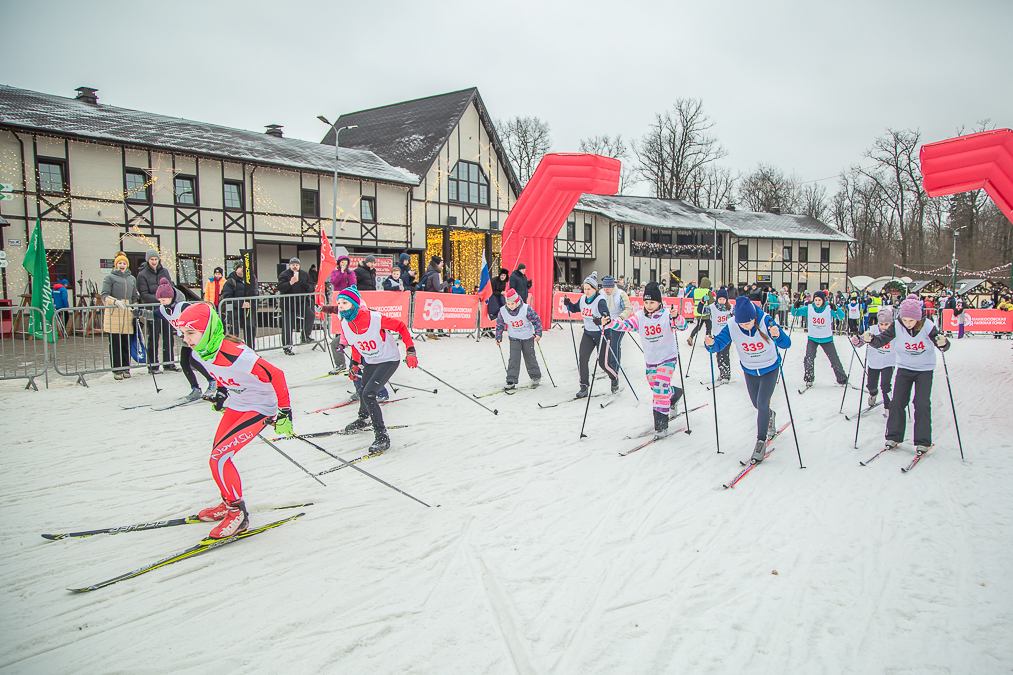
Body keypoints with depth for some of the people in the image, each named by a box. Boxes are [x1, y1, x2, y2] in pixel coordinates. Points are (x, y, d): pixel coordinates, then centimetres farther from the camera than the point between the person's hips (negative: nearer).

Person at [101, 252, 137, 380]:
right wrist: (115, 301, -21)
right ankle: (116, 370, 1)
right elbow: (104, 295, -4)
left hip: (127, 313, 4)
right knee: (115, 343, -3)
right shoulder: (109, 277, 5)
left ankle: (126, 368, 10)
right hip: (113, 313, -4)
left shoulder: (132, 278, 21)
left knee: (126, 343, 2)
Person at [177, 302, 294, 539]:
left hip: (260, 408, -8)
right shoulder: (199, 353, -8)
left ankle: (238, 514, 2)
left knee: (218, 458, -14)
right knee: (218, 455, 11)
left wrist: (283, 412, -22)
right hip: (235, 405, 9)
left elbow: (275, 375, -27)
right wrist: (221, 391, 19)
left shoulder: (234, 355, -35)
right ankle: (228, 503, 35)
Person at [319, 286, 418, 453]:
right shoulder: (345, 324, -11)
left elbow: (401, 327, -19)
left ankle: (382, 436, -13)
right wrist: (355, 364, 16)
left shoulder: (375, 318, -31)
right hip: (370, 362, 7)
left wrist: (410, 351, -20)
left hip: (389, 360, -7)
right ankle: (363, 420, 57)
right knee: (364, 392, 26)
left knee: (368, 394, -21)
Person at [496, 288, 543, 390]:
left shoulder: (526, 309, -23)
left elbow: (536, 320, -15)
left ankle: (536, 377, 28)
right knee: (514, 358, -8)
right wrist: (498, 337, 0)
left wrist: (538, 333, -22)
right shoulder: (503, 311, -14)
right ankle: (511, 381, -6)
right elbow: (499, 325, 1)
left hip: (528, 338, -2)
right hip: (514, 338, 2)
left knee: (530, 357, 8)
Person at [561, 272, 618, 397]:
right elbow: (575, 308, 19)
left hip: (601, 334, -5)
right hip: (588, 333, 5)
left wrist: (600, 320, -54)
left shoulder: (600, 301, -18)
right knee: (582, 358, -9)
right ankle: (584, 387, -1)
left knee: (603, 363, 2)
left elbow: (606, 315, -32)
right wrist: (568, 304, -1)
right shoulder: (583, 299, 1)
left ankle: (615, 378, 33)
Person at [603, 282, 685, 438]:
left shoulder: (667, 314, -16)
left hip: (668, 358, -5)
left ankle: (661, 425, -7)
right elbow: (625, 324, -17)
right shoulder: (640, 316, -6)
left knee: (661, 389, -15)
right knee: (655, 387, 19)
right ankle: (675, 394, 53)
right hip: (650, 360, 5)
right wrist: (610, 322, -36)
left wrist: (676, 318, -51)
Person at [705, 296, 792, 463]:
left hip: (769, 369, -3)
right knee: (757, 404, 18)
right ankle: (770, 416, 54)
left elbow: (786, 344, -28)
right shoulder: (732, 326, -23)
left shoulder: (766, 321, -28)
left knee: (762, 404, -13)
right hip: (749, 370, 3)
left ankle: (761, 442, 2)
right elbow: (720, 342, -20)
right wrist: (711, 344, -43)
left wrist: (778, 335, -50)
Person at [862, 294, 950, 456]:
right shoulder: (897, 326, -14)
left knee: (922, 404, -7)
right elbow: (882, 340, -12)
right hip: (904, 368, 2)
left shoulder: (927, 326, -19)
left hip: (924, 370, -2)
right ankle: (894, 437, 13)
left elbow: (941, 344, -23)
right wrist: (870, 339, -33)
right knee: (897, 402, 1)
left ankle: (923, 441, 3)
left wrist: (943, 343, -46)